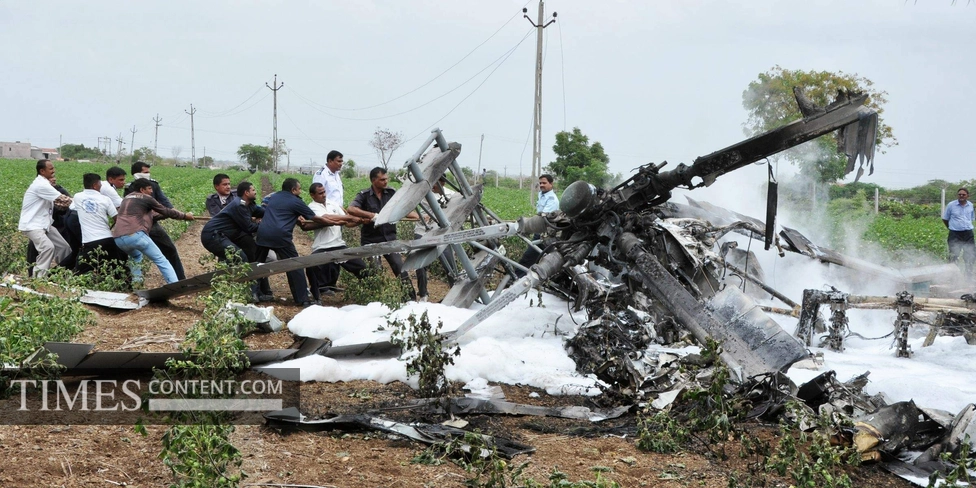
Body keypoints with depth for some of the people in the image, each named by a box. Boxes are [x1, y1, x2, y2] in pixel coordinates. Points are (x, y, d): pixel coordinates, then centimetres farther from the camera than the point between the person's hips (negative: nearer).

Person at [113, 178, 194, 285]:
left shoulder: (126, 199, 26)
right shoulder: (146, 199, 7)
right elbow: (166, 211, 13)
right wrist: (185, 216, 25)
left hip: (118, 239, 7)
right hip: (135, 235, -7)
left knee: (136, 256, 37)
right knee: (161, 260, -2)